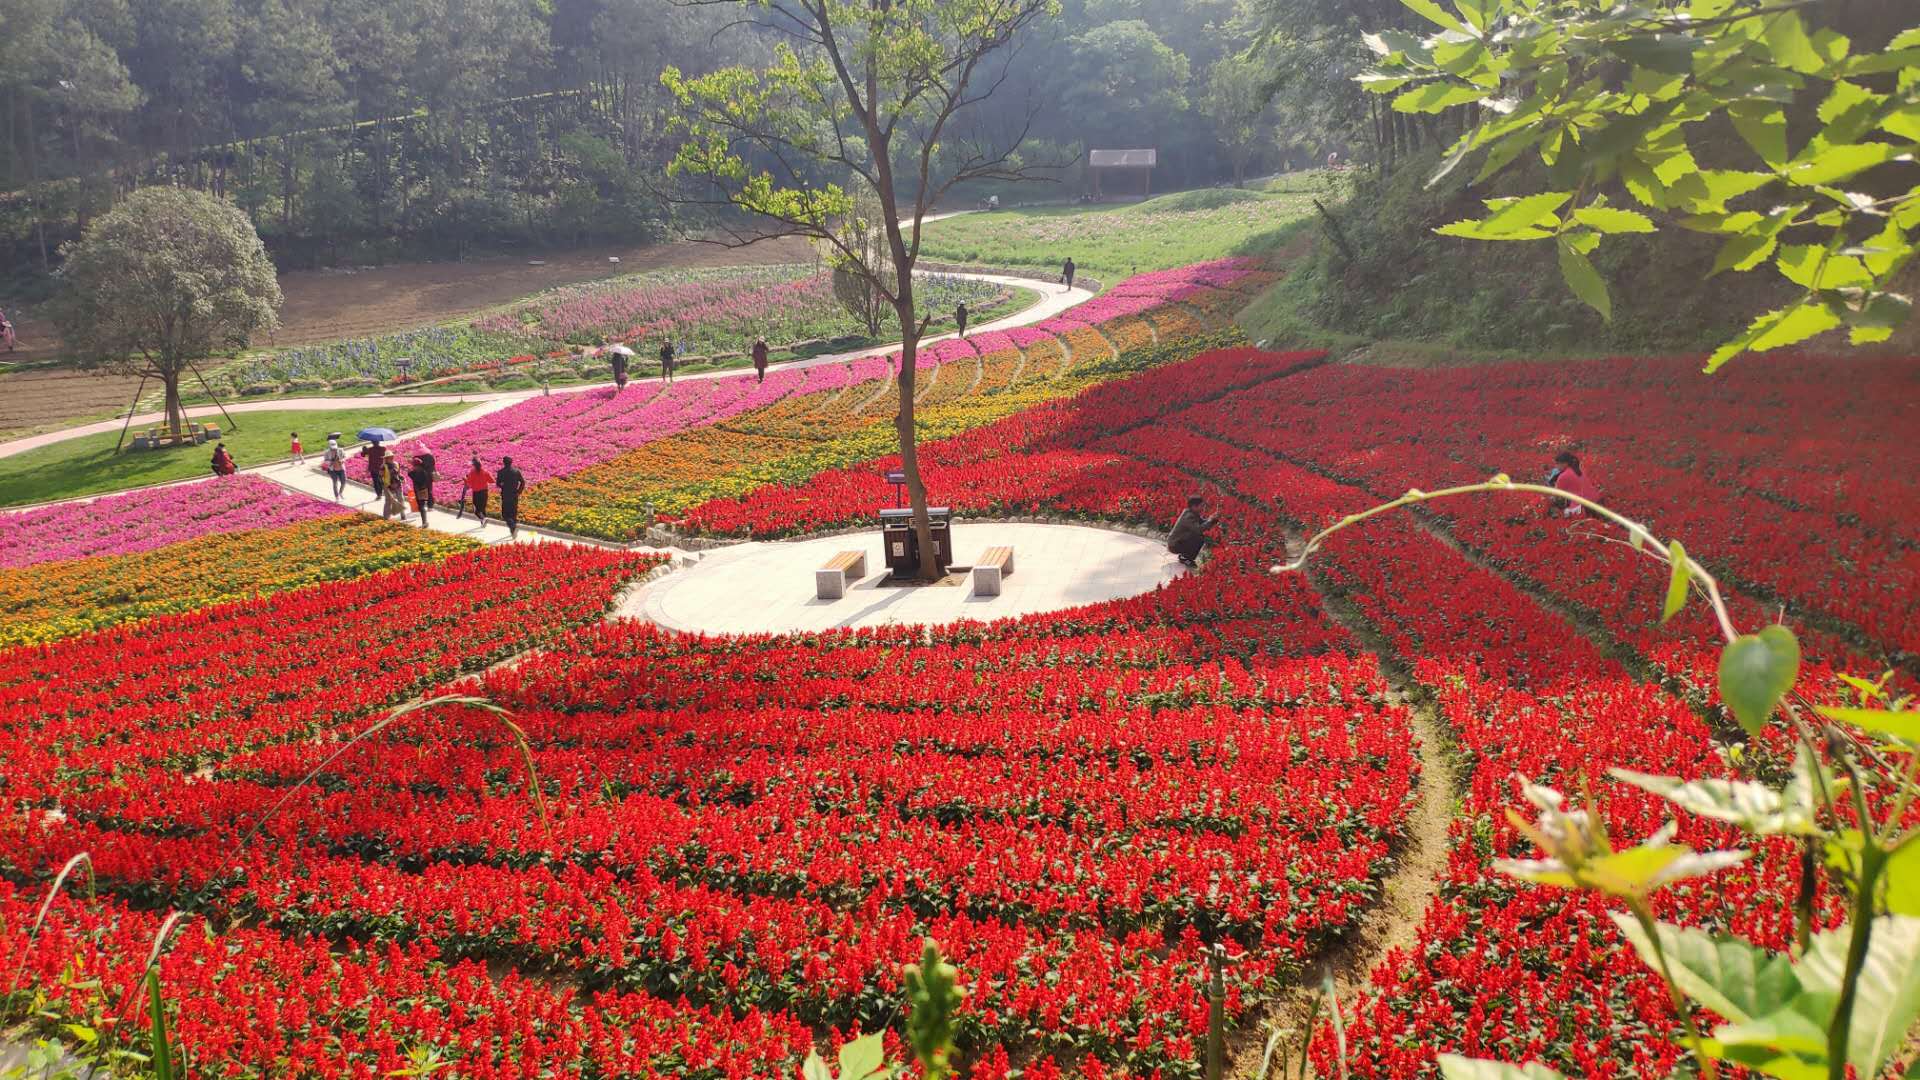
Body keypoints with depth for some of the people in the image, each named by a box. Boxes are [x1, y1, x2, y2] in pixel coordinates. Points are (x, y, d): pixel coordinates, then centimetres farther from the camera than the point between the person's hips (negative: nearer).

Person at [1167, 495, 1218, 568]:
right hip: (1174, 545, -10)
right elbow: (1199, 529, -35)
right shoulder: (1188, 516, -25)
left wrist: (1214, 519, -10)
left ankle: (1184, 556, 13)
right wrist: (1211, 519, -27)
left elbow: (1203, 522, 6)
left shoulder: (1194, 514, 5)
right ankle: (1186, 559, -7)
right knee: (1199, 538, -24)